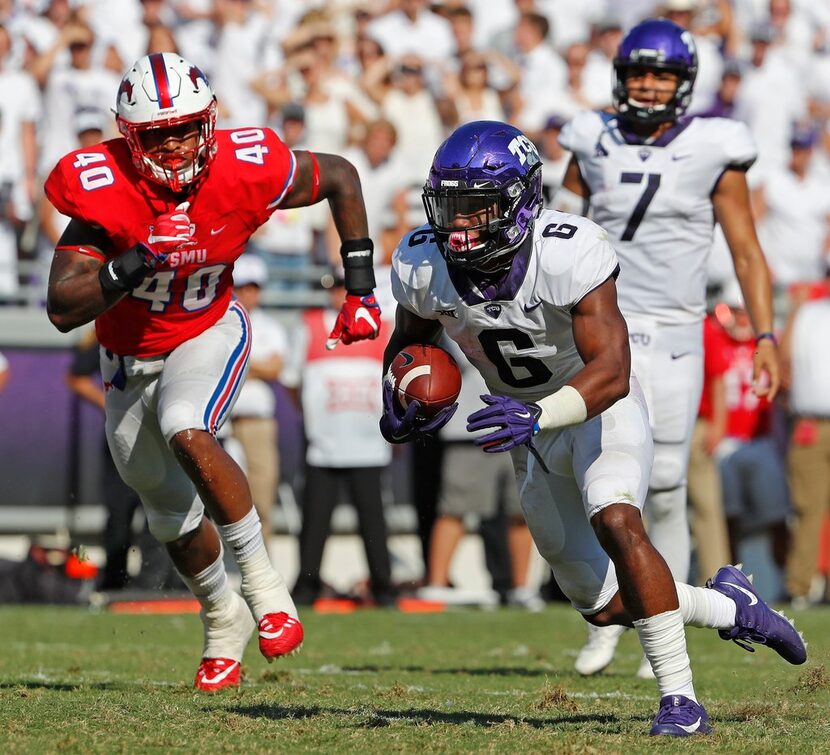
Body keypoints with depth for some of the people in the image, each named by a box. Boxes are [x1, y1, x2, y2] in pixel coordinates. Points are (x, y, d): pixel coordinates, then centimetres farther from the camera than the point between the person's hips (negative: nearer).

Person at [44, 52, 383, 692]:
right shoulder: (102, 189, -28)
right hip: (131, 358, 2)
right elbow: (63, 310, -30)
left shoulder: (245, 170, -25)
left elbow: (341, 178, -5)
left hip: (209, 334, -2)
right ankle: (224, 620, 43)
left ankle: (264, 583, -21)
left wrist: (361, 289, -6)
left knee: (186, 432, -34)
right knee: (173, 519, 15)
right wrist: (135, 263, -45)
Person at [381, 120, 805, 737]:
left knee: (615, 519, -34)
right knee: (604, 605, 7)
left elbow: (611, 372, -38)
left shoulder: (571, 255, -32)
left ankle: (679, 696, -25)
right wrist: (400, 404, -18)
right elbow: (410, 340, 3)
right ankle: (729, 606, 35)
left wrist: (538, 414, -54)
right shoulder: (423, 265, -18)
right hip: (535, 430, 5)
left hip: (602, 403, -5)